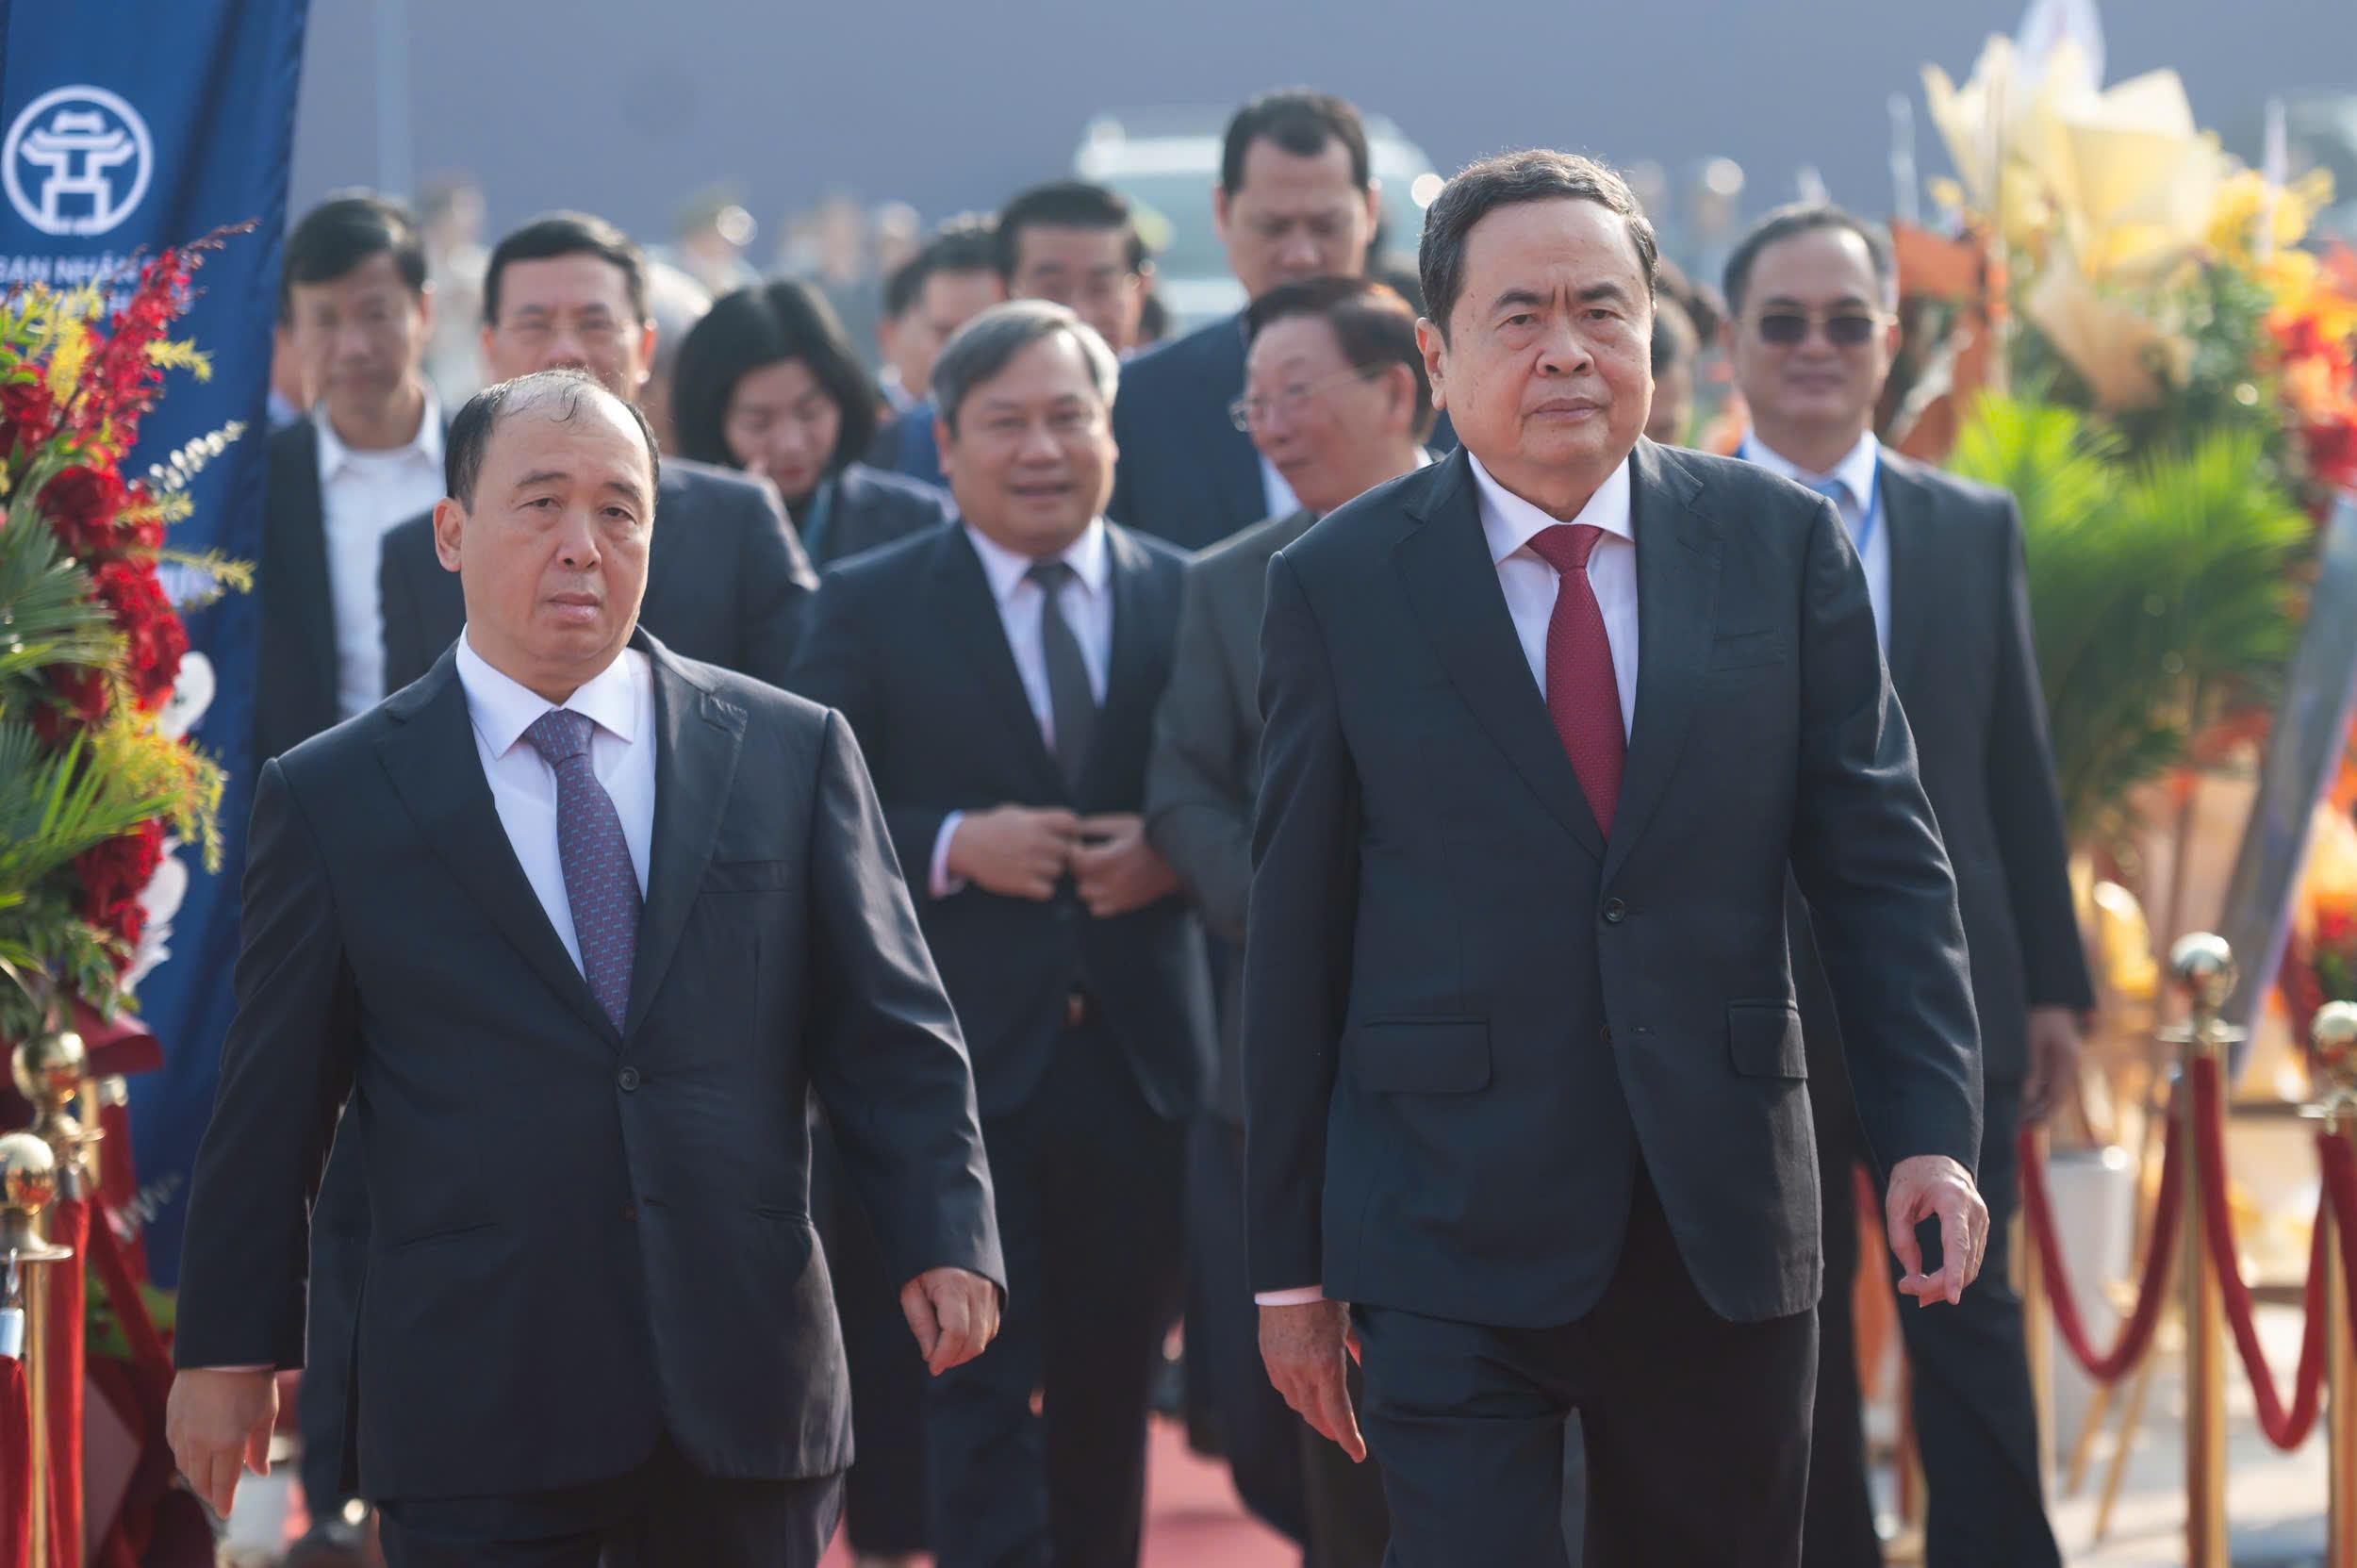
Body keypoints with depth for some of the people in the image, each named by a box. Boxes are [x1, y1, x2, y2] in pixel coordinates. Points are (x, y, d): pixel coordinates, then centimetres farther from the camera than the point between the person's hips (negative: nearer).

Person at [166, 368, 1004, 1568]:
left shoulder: (792, 754, 8)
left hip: (744, 1389, 2)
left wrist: (947, 1240, -7)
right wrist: (230, 1345, 7)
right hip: (475, 1416, -2)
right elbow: (270, 1105, 7)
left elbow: (892, 1040, 7)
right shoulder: (332, 796, 5)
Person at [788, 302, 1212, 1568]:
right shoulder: (868, 608, 3)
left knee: (1109, 1398, 11)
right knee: (981, 1391, -7)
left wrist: (1172, 849, -11)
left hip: (1140, 1060, 3)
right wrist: (953, 847, -16)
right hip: (961, 1067, -3)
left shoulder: (1191, 600, 9)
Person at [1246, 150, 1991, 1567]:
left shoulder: (1783, 545, 4)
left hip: (1729, 1235, 2)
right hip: (1456, 1242, -2)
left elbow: (1880, 860, 5)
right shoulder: (1342, 585, 0)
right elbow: (1295, 935, 2)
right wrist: (1291, 1265, 2)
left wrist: (1932, 1130, -8)